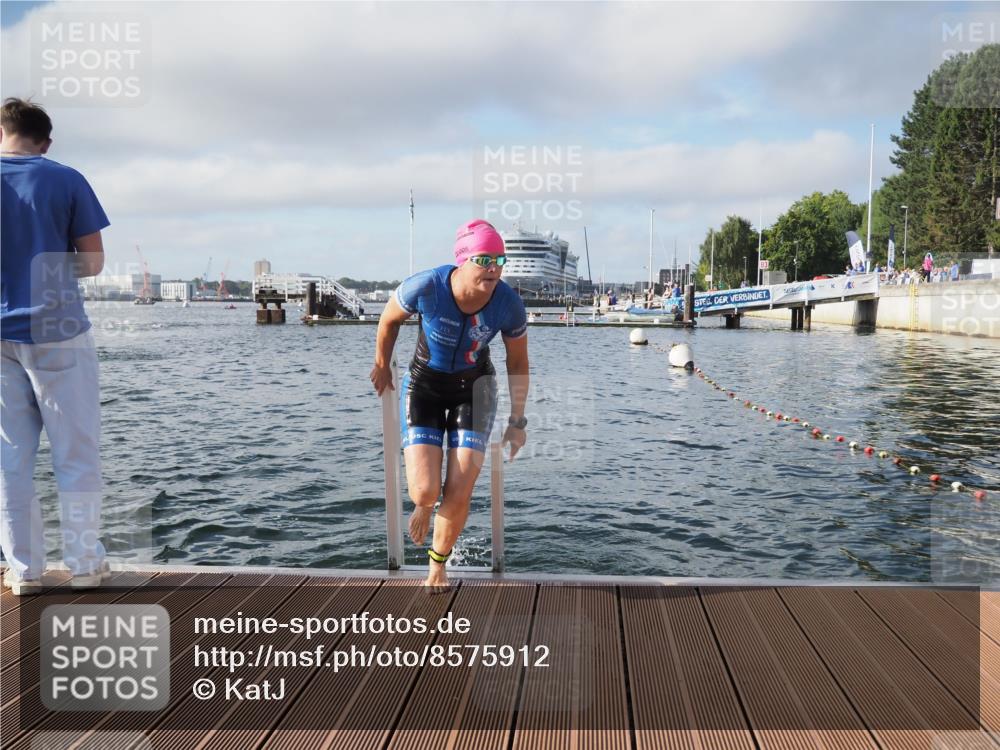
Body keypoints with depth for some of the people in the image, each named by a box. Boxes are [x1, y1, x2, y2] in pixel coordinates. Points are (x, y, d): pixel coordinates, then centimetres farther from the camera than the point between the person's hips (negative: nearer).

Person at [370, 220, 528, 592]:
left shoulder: (509, 303, -21)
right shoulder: (426, 286, -27)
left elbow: (518, 360, -4)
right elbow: (389, 319, -4)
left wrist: (517, 422, -1)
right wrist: (381, 367, 10)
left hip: (474, 387, 1)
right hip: (424, 384, -1)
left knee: (459, 494, -7)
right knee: (424, 491, -13)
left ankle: (437, 566, 23)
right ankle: (423, 505, 30)